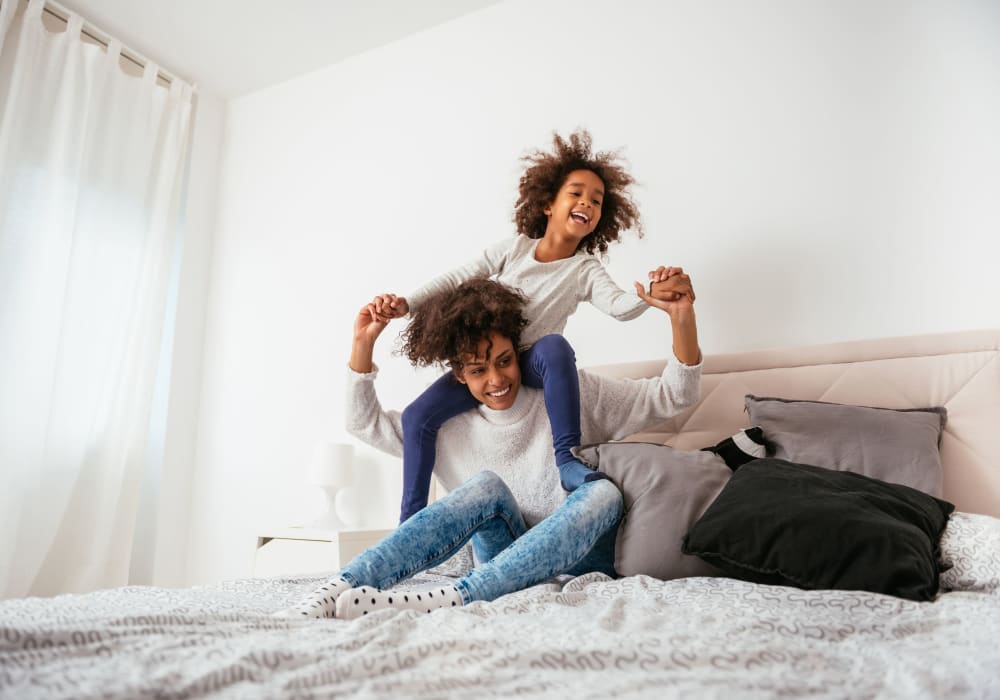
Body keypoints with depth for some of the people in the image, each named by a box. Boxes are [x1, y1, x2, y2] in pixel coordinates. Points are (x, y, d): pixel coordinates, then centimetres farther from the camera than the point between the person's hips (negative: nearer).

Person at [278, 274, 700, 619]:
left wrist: (681, 317, -17)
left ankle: (453, 598, -43)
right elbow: (364, 424, 11)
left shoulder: (573, 395, 2)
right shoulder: (451, 429, 9)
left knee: (602, 492, -31)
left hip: (581, 557, -1)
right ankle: (336, 590, -38)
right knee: (487, 484, -26)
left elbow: (672, 397, 0)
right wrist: (363, 344, -2)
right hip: (506, 565, 1)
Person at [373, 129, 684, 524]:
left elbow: (618, 306, -22)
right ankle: (411, 520, 1)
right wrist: (406, 305, -11)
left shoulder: (585, 270, -4)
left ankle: (566, 458, -34)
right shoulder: (514, 248, 1)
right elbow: (456, 280, 1)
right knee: (417, 416, -13)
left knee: (554, 344, -38)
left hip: (533, 367, -2)